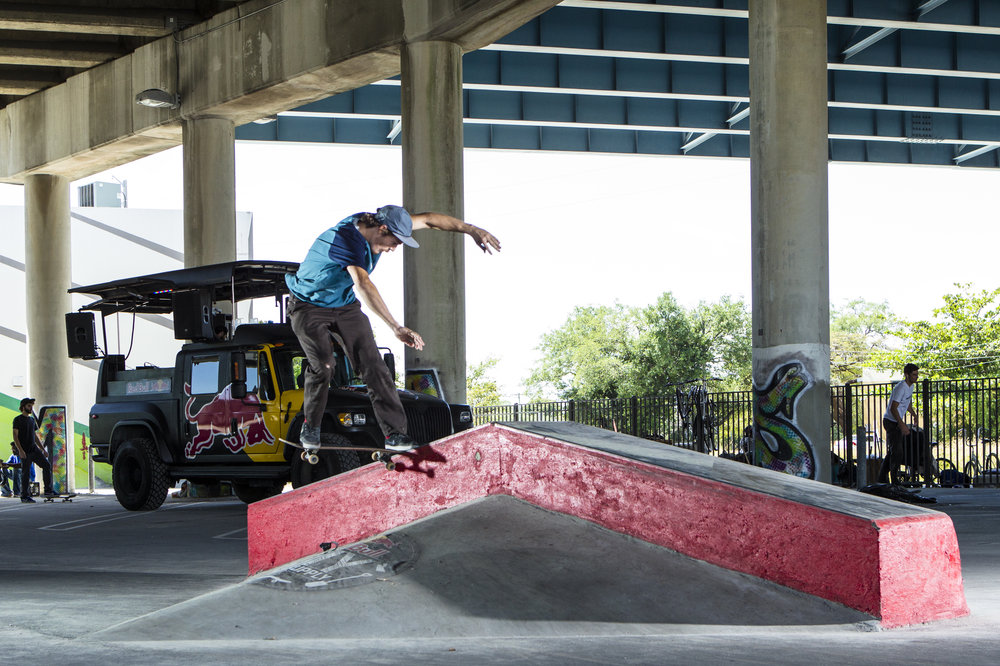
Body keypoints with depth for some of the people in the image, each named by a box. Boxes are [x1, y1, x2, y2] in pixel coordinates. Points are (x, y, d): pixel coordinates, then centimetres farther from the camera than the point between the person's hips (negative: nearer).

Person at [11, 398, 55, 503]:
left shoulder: (32, 419, 18)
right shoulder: (18, 419, -3)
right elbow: (15, 436, -9)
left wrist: (43, 449, 17)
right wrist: (20, 450, -19)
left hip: (34, 449, 6)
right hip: (25, 451, -6)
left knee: (47, 465, -5)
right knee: (26, 473, -4)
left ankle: (48, 491, -1)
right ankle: (25, 496, 4)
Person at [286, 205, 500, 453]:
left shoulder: (371, 223, -11)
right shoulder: (346, 238, -36)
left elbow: (427, 219, -3)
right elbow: (363, 285, -49)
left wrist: (472, 230, -11)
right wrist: (396, 328, -58)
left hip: (345, 304, 7)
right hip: (309, 306, -7)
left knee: (372, 363, -8)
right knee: (323, 365, -24)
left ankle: (394, 433, -10)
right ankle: (310, 427, 0)